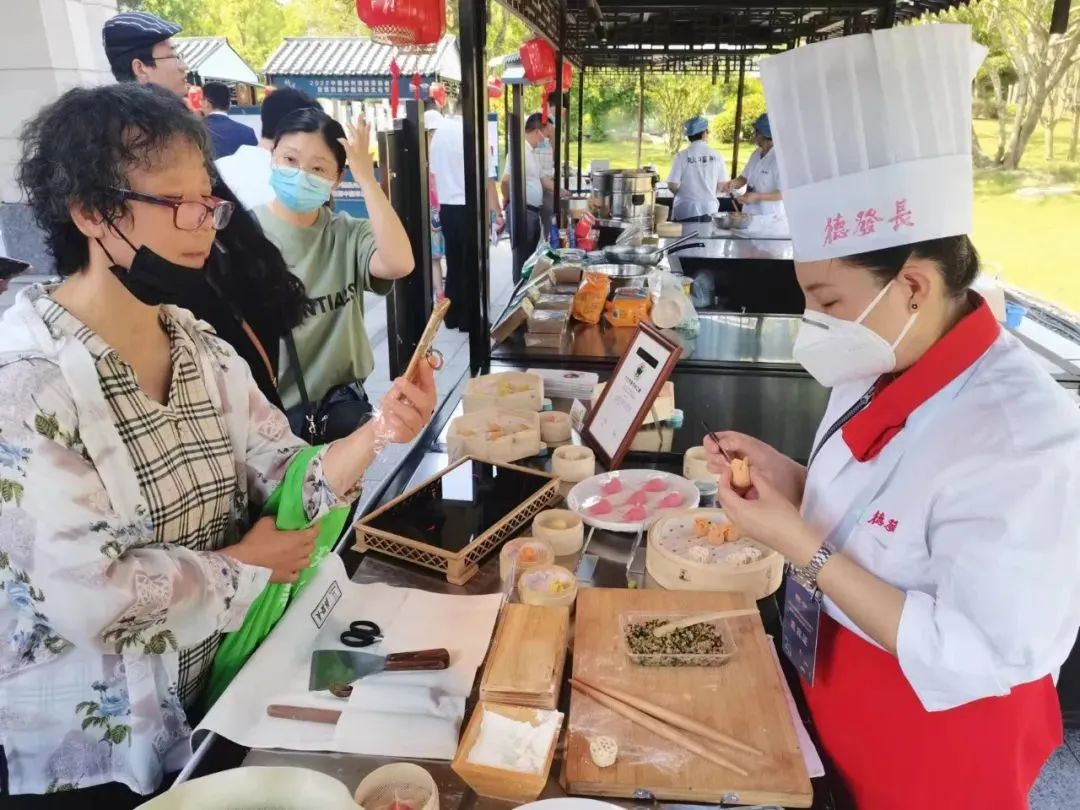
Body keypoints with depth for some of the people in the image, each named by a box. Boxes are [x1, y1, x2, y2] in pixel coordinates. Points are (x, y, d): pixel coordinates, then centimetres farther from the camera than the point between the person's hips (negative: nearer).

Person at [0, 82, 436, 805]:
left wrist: (378, 434, -25)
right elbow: (86, 596, -28)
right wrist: (244, 566, -14)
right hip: (88, 751, -6)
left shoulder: (200, 347, -1)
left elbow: (289, 481, -7)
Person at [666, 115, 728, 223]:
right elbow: (722, 184, 3)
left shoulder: (682, 156, -8)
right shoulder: (716, 156, -1)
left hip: (686, 211, -2)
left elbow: (672, 185, -9)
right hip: (709, 210, 2)